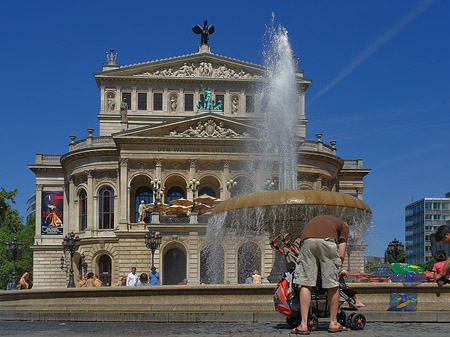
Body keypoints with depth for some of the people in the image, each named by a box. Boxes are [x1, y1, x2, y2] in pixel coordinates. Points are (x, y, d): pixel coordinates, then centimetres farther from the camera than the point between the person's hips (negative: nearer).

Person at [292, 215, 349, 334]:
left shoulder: (315, 219, 42)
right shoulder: (343, 226, 32)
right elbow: (341, 255, 19)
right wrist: (338, 270, 33)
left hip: (307, 240, 3)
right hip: (327, 240, -2)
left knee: (306, 283, 6)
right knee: (333, 284, 11)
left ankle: (303, 325, 1)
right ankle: (333, 323, 20)